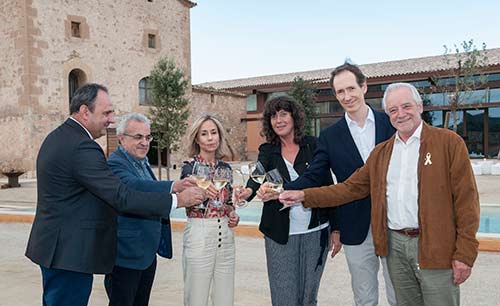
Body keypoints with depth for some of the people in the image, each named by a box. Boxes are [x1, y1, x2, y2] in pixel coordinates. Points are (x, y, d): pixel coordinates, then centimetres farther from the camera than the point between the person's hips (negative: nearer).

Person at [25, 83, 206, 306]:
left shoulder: (56, 137, 11)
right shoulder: (82, 147, -23)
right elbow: (122, 198, -26)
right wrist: (178, 199, -22)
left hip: (55, 249, 11)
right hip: (70, 253, -11)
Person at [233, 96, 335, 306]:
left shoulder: (313, 145, 0)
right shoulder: (267, 150, 3)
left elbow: (328, 186, -2)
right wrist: (249, 190, -38)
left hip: (315, 231, 0)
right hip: (280, 234, 0)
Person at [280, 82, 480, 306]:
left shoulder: (449, 142, -3)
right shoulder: (381, 152, 12)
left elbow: (465, 198, -6)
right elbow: (351, 187, 10)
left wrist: (464, 253, -11)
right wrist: (304, 196, 1)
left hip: (435, 246, -4)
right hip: (395, 244, 5)